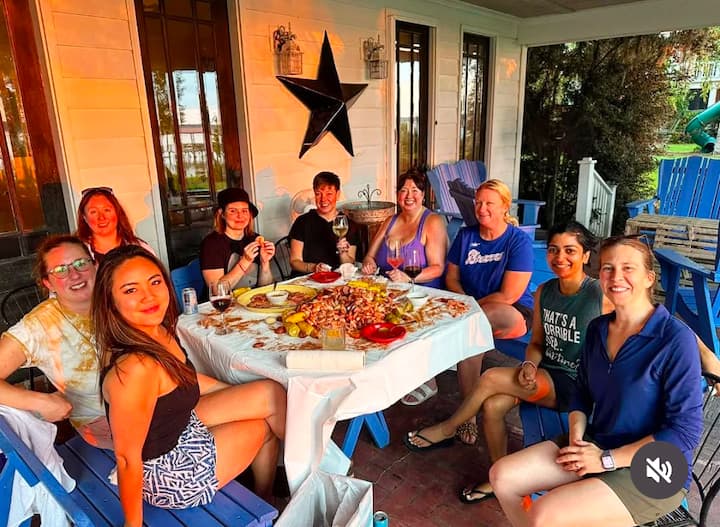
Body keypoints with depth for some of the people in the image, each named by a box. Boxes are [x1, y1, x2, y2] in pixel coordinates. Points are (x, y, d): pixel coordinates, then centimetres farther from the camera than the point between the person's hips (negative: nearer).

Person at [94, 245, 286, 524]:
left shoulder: (157, 331, -9)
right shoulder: (134, 367, -36)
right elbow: (127, 458, -26)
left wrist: (240, 394, 17)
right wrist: (133, 523, -13)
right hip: (164, 473, -7)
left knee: (271, 393, 6)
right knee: (264, 425, 7)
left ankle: (263, 500, 29)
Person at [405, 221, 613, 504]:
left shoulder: (601, 297, -16)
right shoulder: (544, 292, 3)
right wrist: (530, 364, -10)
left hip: (576, 385, -5)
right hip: (545, 375, 6)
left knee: (491, 378, -21)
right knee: (492, 406, -20)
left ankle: (447, 430, 5)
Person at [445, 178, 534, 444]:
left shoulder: (519, 240, -9)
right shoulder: (465, 236, 7)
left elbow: (509, 295, -14)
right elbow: (452, 277, 10)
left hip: (514, 313, -4)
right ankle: (468, 416, -19)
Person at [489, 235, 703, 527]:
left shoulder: (676, 339, -19)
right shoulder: (597, 329, 2)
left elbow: (685, 431, -19)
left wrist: (607, 459, -18)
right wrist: (576, 437, -5)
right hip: (596, 446, 6)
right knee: (502, 476, -5)